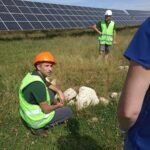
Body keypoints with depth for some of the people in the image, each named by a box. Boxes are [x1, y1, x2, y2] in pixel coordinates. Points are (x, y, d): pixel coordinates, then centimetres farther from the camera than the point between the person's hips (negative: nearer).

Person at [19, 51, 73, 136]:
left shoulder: (34, 75, -2)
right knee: (68, 111, 7)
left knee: (52, 91, 18)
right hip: (36, 119, -8)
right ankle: (39, 127, 3)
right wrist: (58, 105, -5)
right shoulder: (37, 84, -32)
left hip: (29, 114, 8)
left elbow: (50, 85, 15)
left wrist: (60, 92, -3)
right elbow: (46, 109, -25)